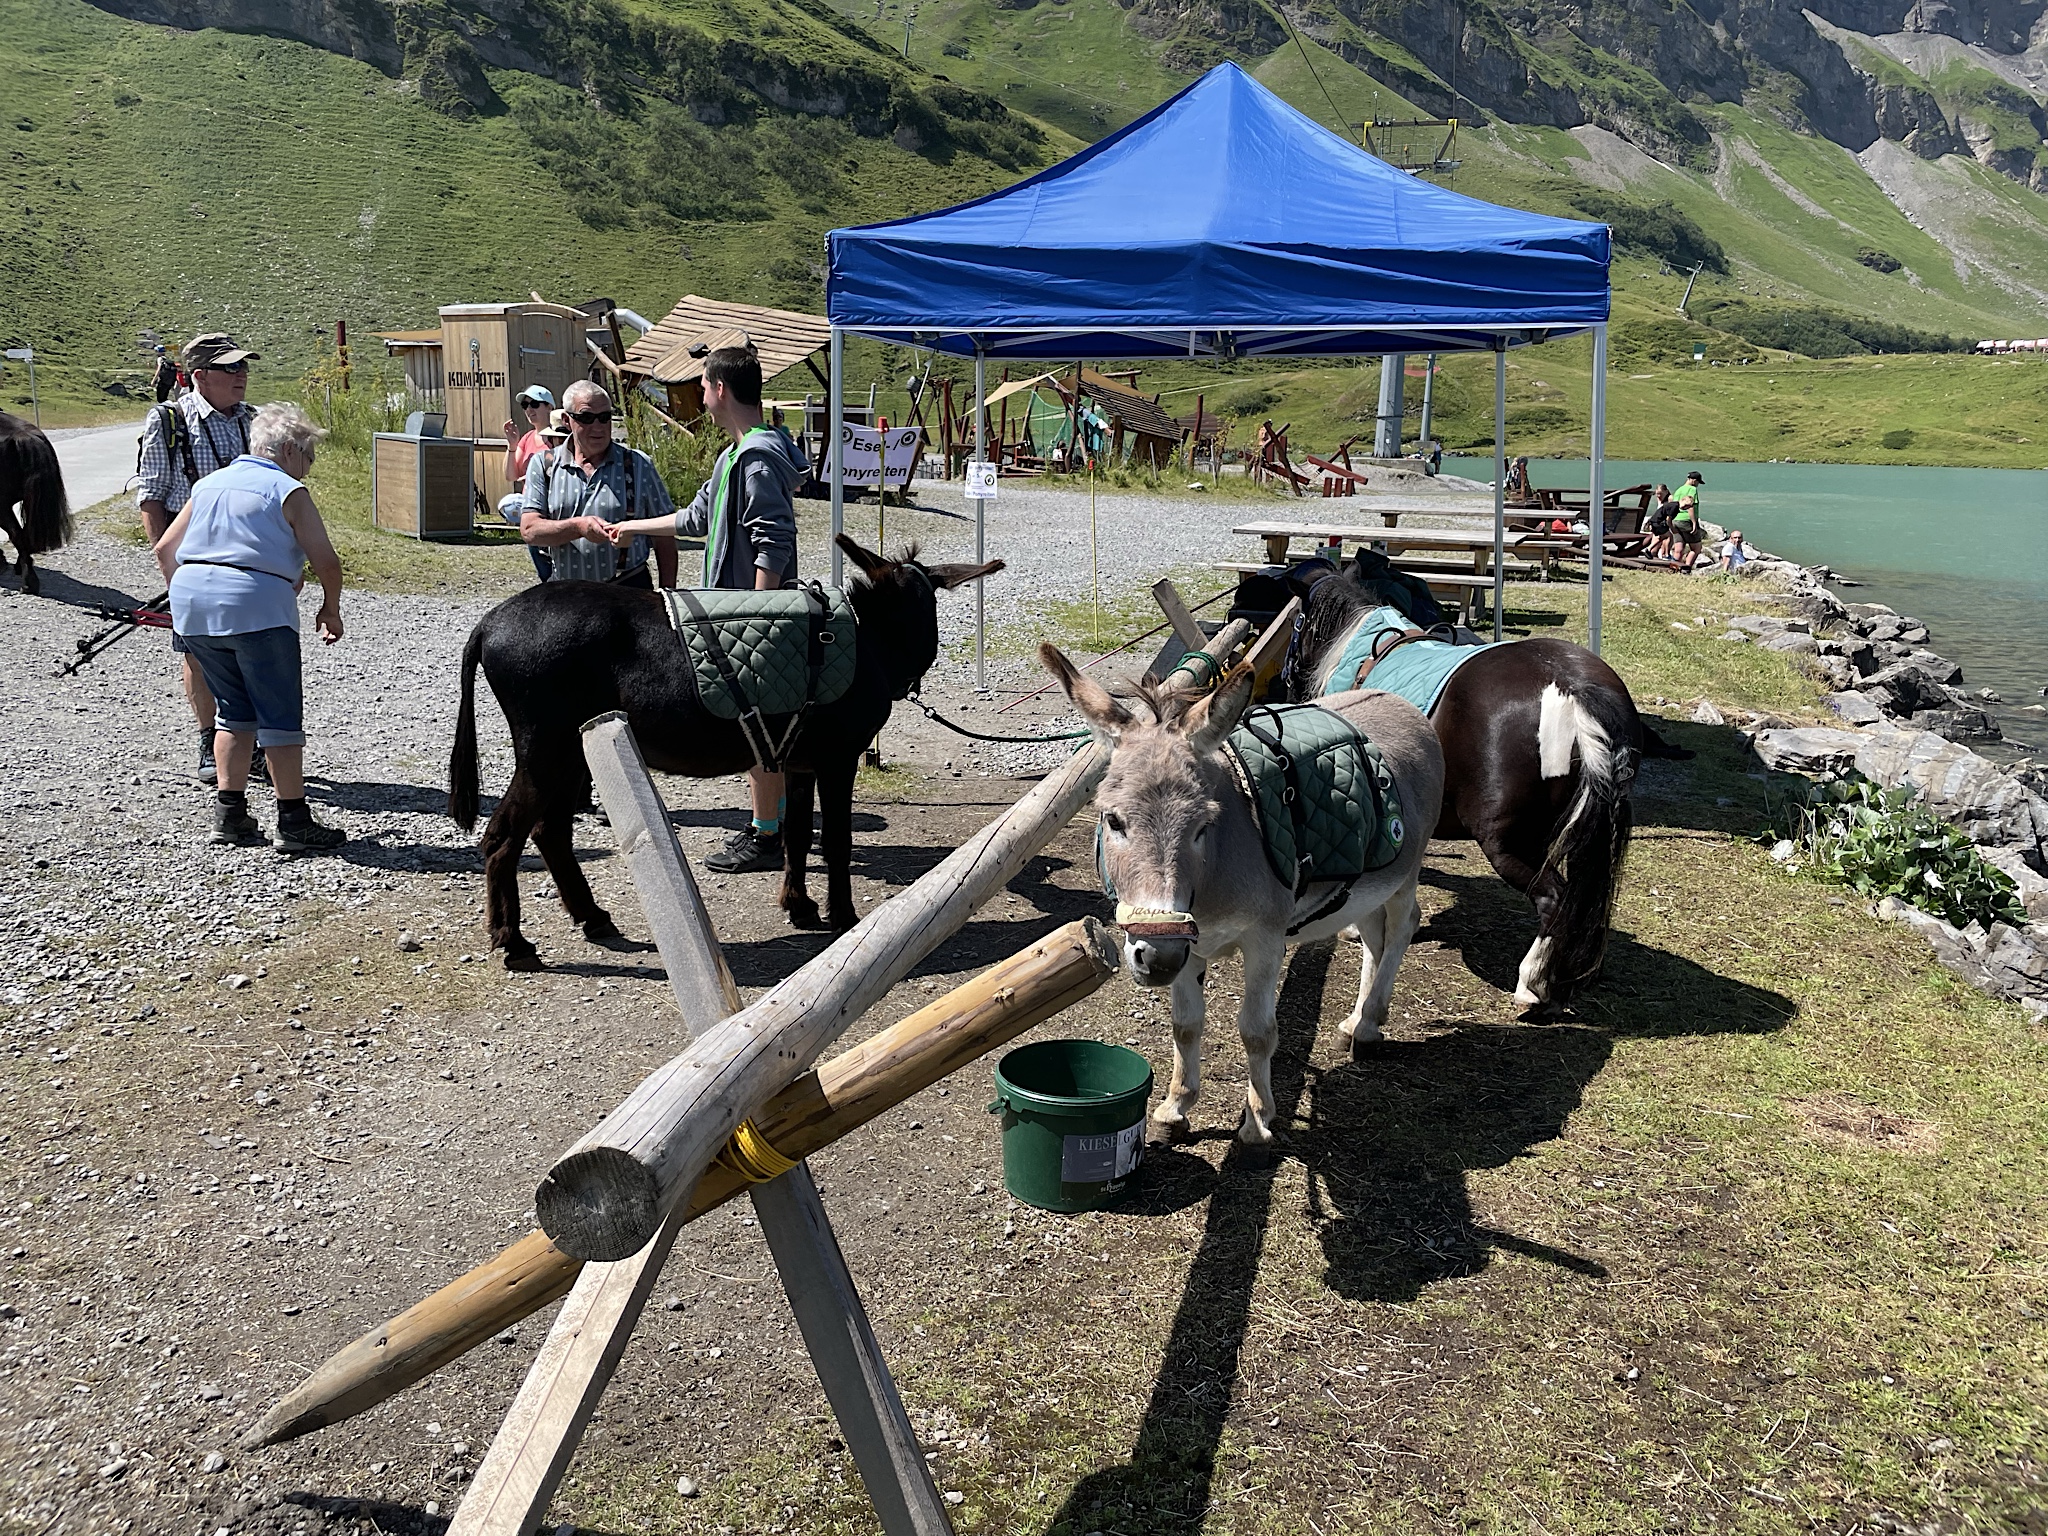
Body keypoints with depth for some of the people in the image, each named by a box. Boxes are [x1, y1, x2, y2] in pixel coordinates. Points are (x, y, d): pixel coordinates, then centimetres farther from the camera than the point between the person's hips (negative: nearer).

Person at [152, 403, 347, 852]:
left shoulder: (209, 484, 20)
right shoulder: (289, 491, 1)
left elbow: (165, 549, 20)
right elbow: (325, 561, -7)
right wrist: (330, 609, 8)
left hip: (192, 602, 7)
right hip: (256, 608, -7)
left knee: (237, 711, 19)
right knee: (281, 716, 1)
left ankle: (229, 813, 19)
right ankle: (293, 823, 2)